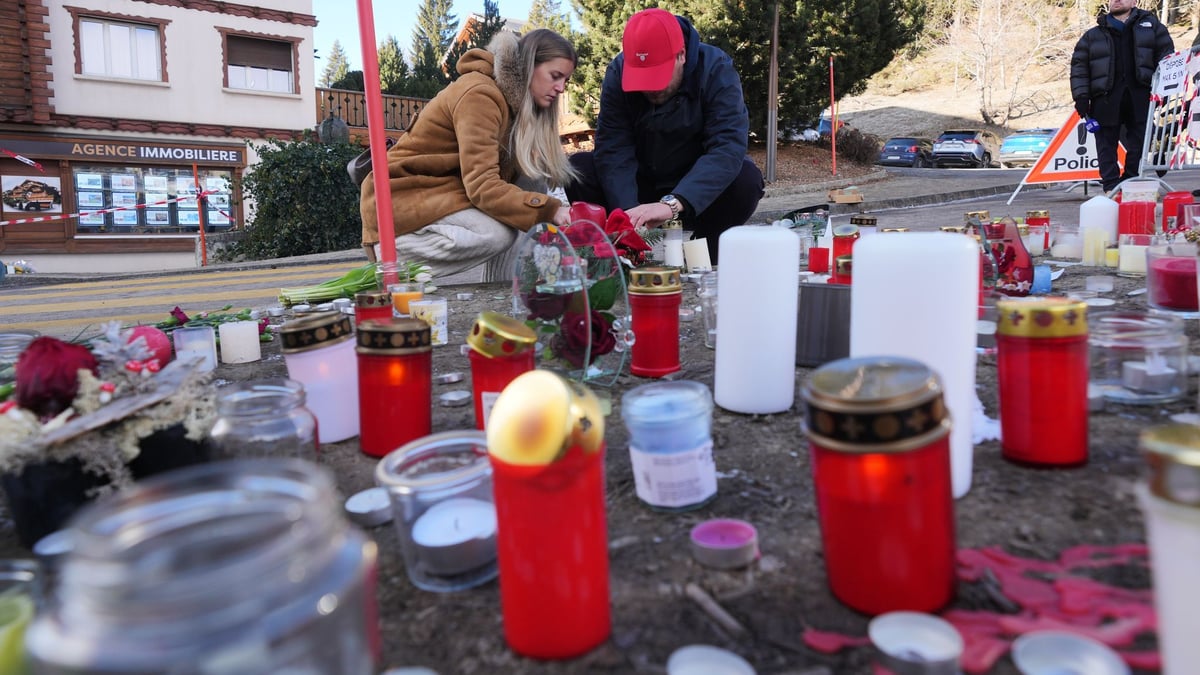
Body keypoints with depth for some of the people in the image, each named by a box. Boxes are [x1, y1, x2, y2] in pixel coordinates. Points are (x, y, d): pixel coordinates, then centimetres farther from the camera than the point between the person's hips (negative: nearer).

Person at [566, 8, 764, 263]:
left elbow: (728, 148, -35)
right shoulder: (618, 74, -15)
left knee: (746, 180, -31)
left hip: (698, 191, -2)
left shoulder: (716, 71, -22)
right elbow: (613, 151, -22)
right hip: (641, 182, 2)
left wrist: (672, 203, -49)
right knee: (578, 168, -20)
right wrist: (629, 213, -40)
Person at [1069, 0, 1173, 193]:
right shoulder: (1093, 35, 13)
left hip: (1140, 96, 0)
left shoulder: (1150, 25, 14)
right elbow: (1079, 65, 6)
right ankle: (1111, 187, -1)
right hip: (1107, 98, 0)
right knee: (1106, 143, -3)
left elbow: (1166, 54, 11)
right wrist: (1081, 96, -6)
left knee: (1139, 142, 1)